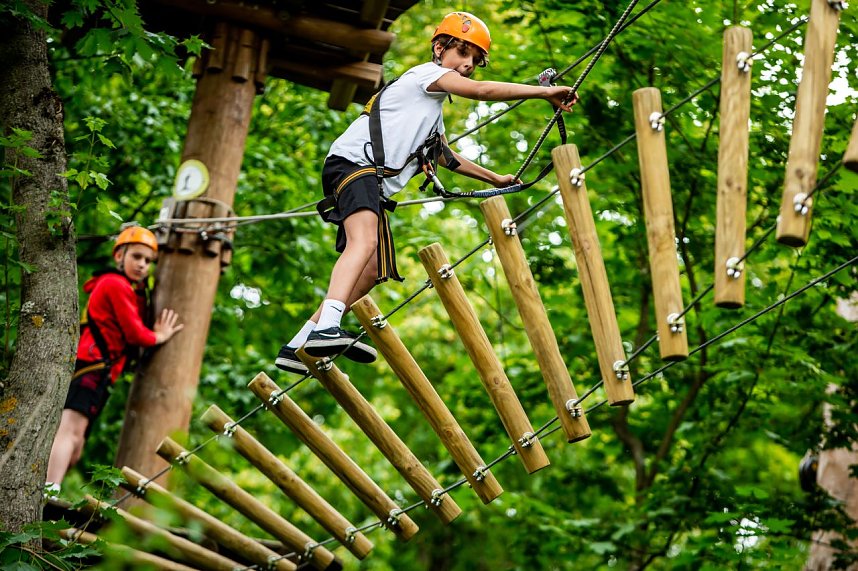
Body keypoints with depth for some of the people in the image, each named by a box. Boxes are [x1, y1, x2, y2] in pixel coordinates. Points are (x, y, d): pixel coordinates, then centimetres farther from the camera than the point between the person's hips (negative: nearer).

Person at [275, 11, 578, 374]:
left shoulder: (434, 109, 33)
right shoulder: (428, 73, 4)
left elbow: (444, 155, 48)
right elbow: (483, 90, -12)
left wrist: (494, 178, 52)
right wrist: (545, 92, -11)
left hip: (374, 184, 11)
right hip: (353, 163, -11)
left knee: (373, 272, 10)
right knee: (364, 242, -34)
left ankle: (299, 347, 15)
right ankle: (326, 328, -55)